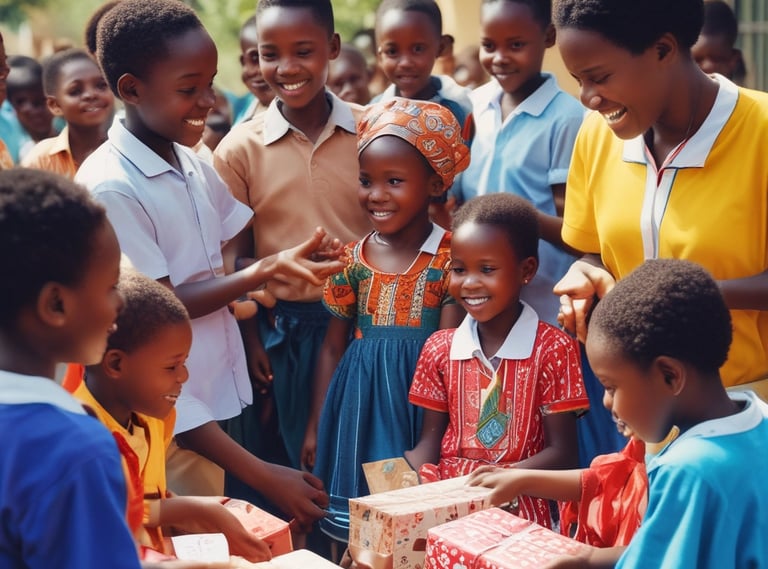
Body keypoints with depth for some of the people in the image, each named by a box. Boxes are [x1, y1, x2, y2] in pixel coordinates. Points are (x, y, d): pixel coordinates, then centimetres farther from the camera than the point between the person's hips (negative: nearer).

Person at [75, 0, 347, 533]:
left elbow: (229, 264, 9)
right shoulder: (110, 187, -16)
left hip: (223, 408, 7)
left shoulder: (194, 165, 8)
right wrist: (266, 270, -20)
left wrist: (278, 262, -11)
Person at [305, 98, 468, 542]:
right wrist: (317, 426, 11)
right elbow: (333, 347, 11)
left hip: (422, 396, -3)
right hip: (360, 404, 4)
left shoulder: (450, 255, -7)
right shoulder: (354, 258, 5)